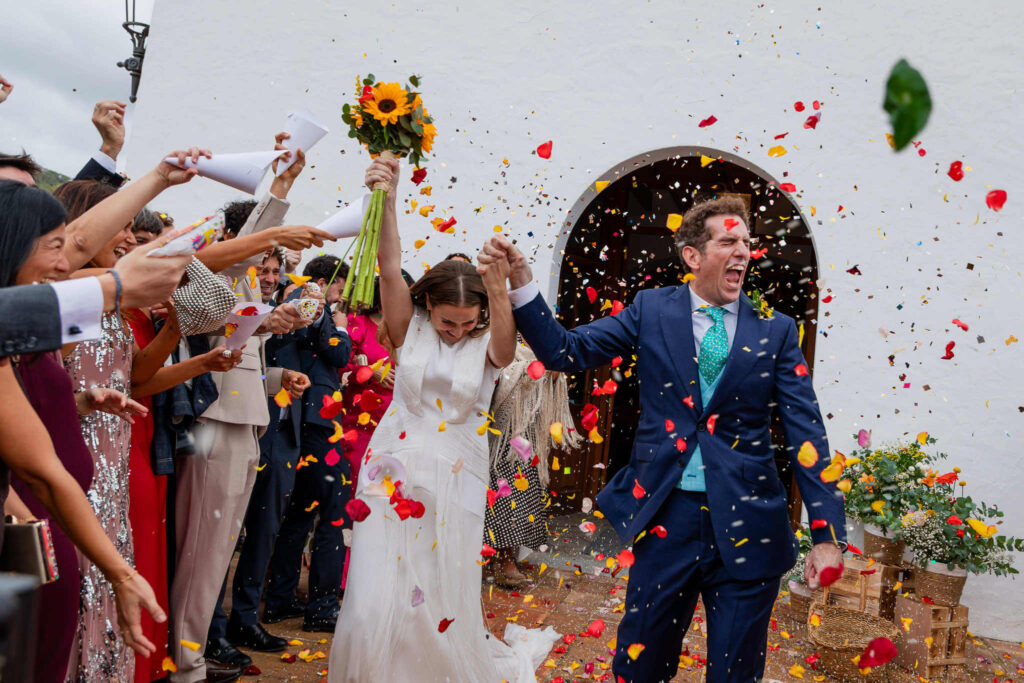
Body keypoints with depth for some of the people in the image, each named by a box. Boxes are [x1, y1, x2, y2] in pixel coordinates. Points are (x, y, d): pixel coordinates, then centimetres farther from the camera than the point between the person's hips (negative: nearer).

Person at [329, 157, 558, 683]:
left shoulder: (488, 344, -4)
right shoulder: (410, 329, -1)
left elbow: (505, 344, -28)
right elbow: (390, 269, -14)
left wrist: (497, 289, -47)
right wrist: (385, 199, -28)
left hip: (455, 482, -1)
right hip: (395, 475, 1)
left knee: (441, 602, 7)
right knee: (377, 598, -3)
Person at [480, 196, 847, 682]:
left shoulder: (775, 329, 2)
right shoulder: (652, 309, 3)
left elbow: (806, 433, -2)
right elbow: (565, 351, -1)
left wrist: (828, 533, -8)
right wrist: (519, 280, -14)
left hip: (746, 526, 0)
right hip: (666, 515, 0)